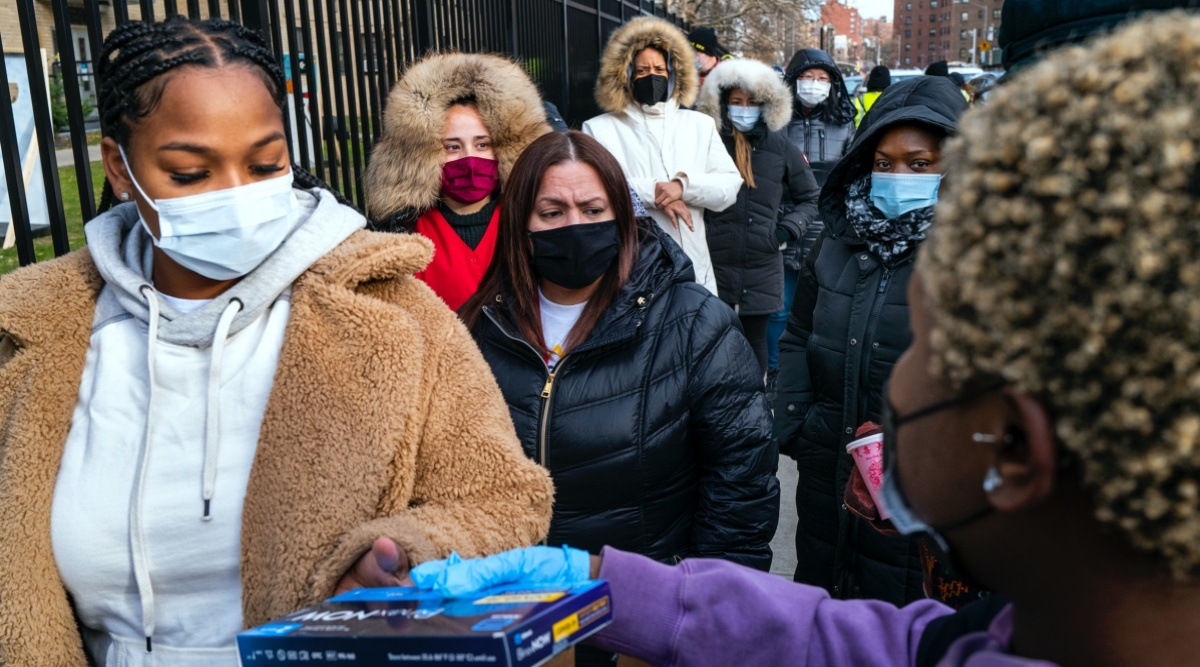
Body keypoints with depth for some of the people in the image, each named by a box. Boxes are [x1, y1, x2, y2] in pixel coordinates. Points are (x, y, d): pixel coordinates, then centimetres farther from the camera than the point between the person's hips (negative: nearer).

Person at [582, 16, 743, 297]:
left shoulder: (700, 124, 16)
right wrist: (651, 192, -14)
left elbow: (730, 186, 5)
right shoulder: (600, 129, 6)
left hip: (694, 269, 3)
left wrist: (684, 184, -13)